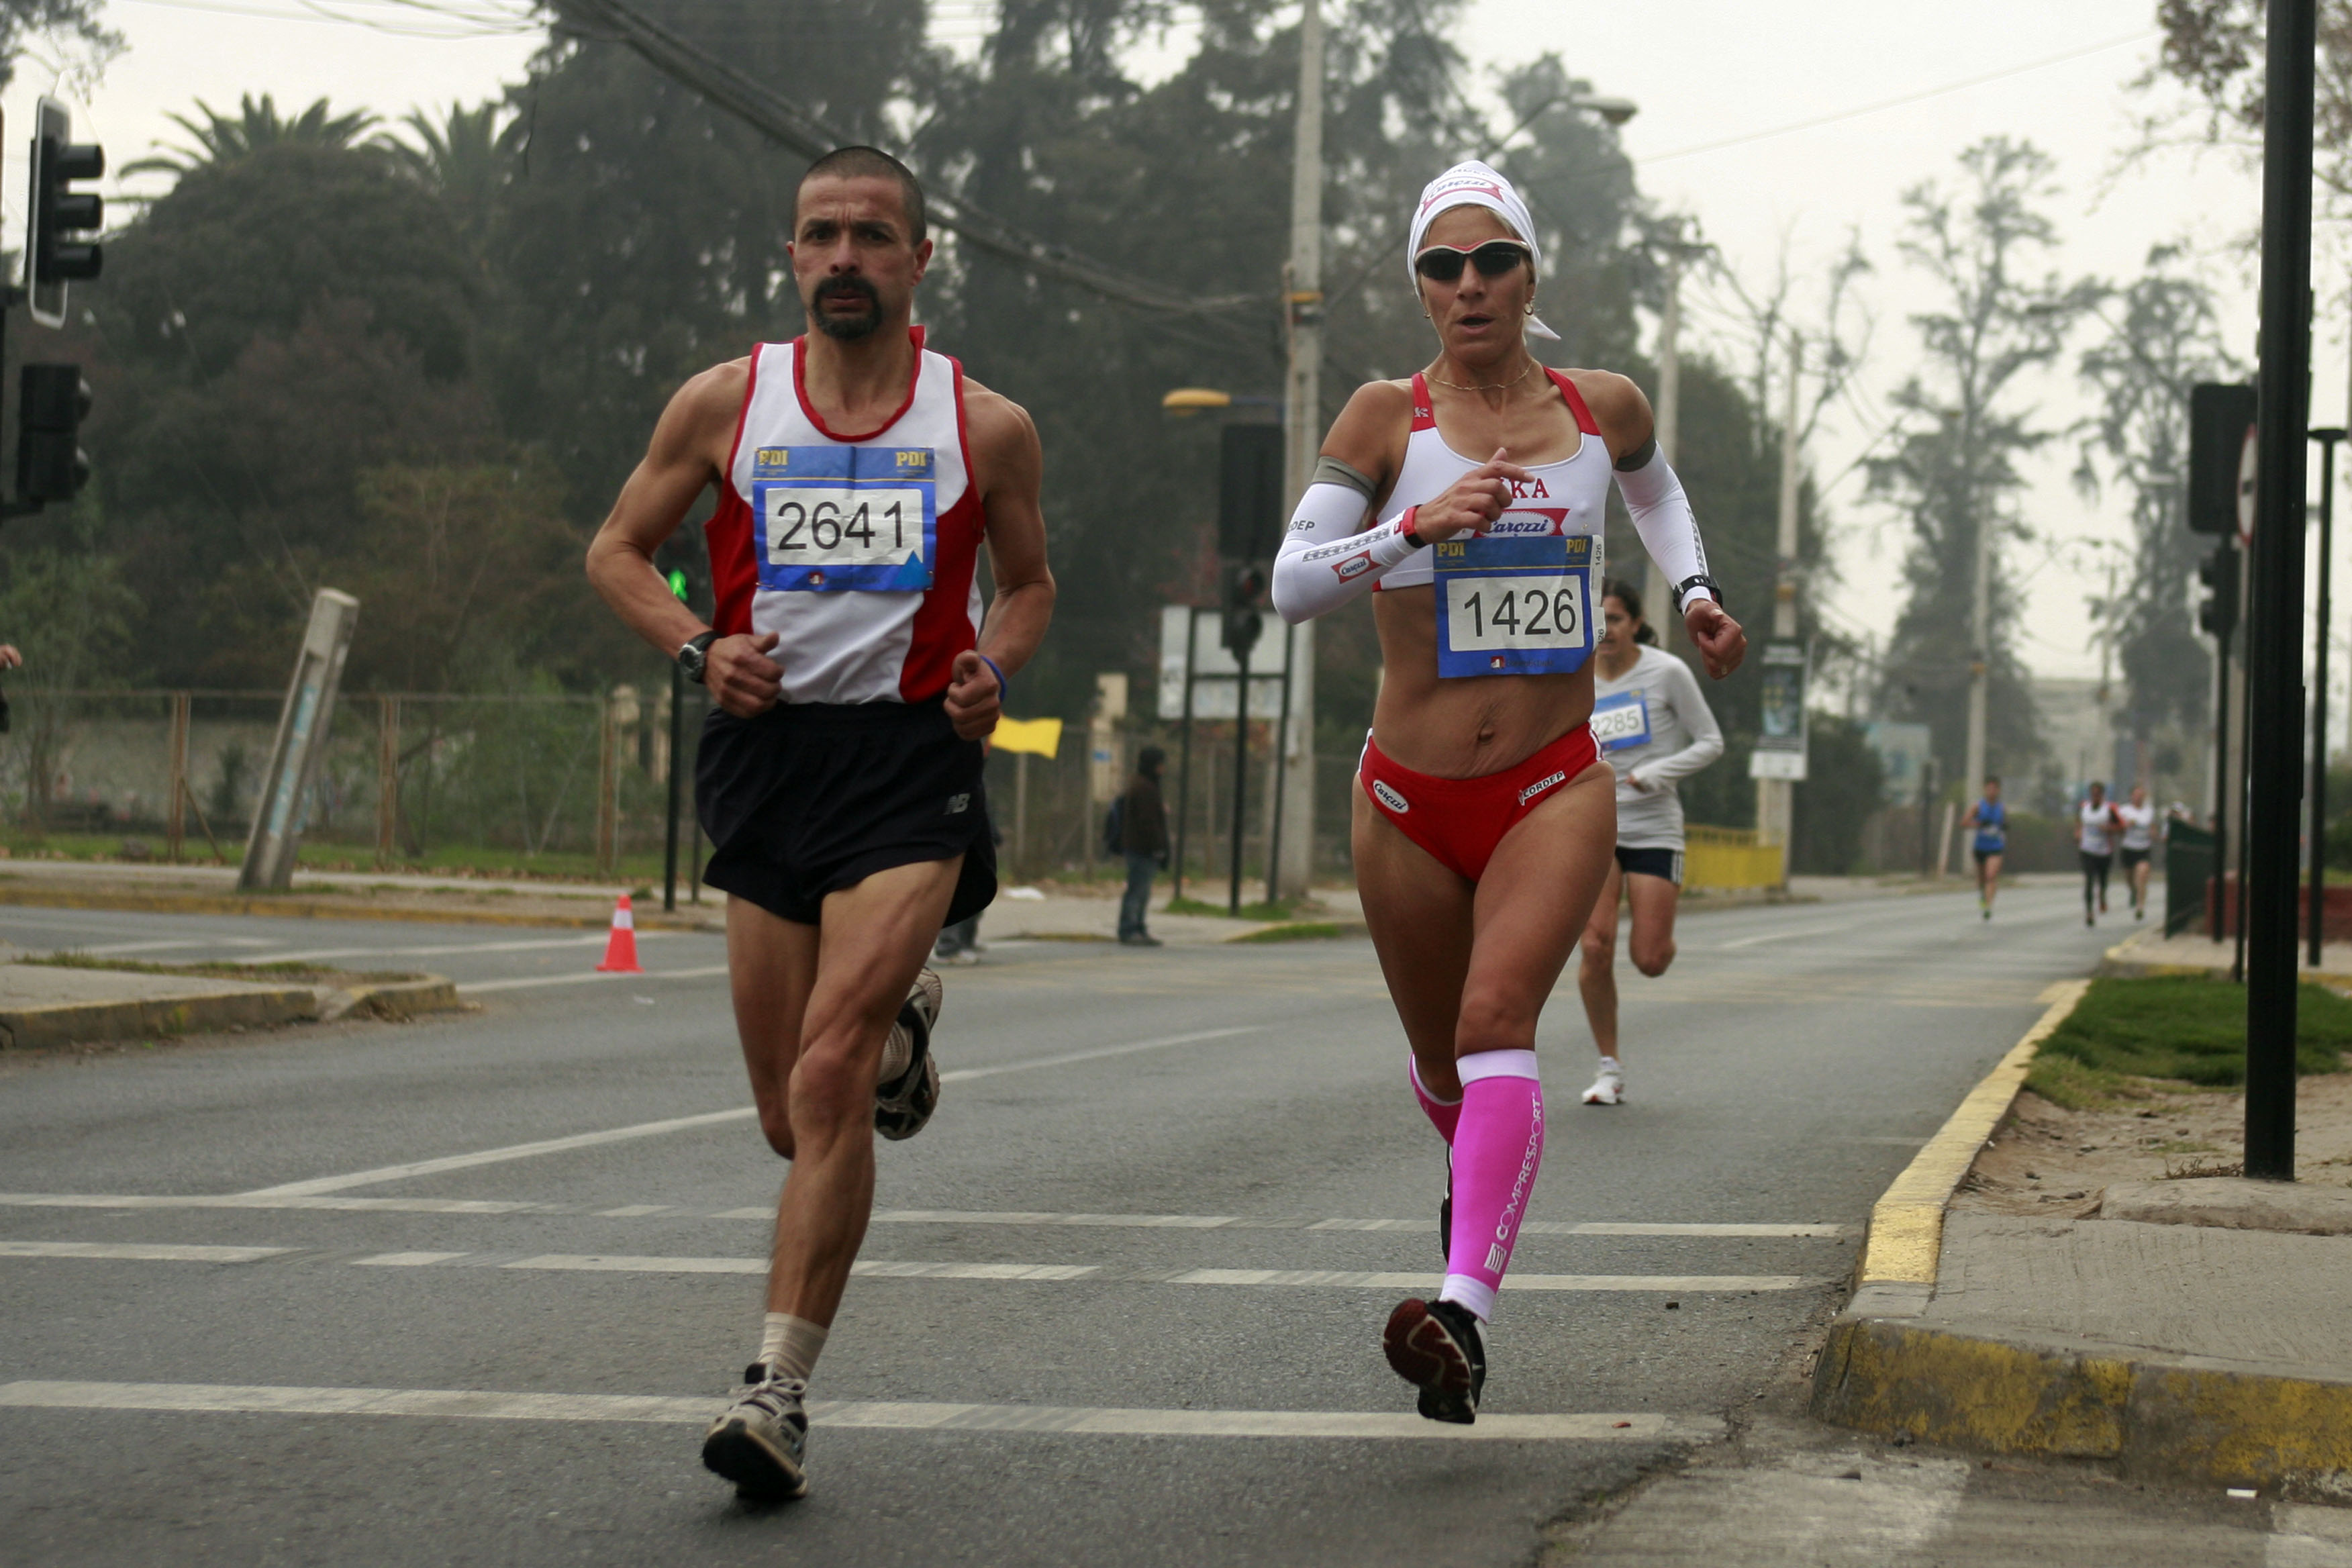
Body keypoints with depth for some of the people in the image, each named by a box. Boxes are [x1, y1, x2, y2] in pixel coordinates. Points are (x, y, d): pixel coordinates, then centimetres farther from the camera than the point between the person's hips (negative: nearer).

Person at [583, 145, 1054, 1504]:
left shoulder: (986, 427, 3)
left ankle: (780, 1394, -15)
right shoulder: (726, 403, 4)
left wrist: (994, 668, -3)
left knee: (827, 1082, -18)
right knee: (793, 1120, 11)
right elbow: (618, 550, 13)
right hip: (769, 758, 3)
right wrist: (699, 647, -6)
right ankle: (899, 1025, 48)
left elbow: (1028, 580, 18)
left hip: (913, 762, -3)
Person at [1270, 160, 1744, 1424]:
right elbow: (1290, 584, -12)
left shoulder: (1603, 409, 4)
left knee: (1498, 1021, -23)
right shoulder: (1388, 418, -4)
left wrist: (1693, 590, 14)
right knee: (1442, 1057, 15)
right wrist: (1419, 527, -26)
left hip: (1555, 789, 0)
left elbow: (1654, 485, 29)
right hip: (1412, 800, 1)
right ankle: (1478, 1172, 52)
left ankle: (1464, 1309, -34)